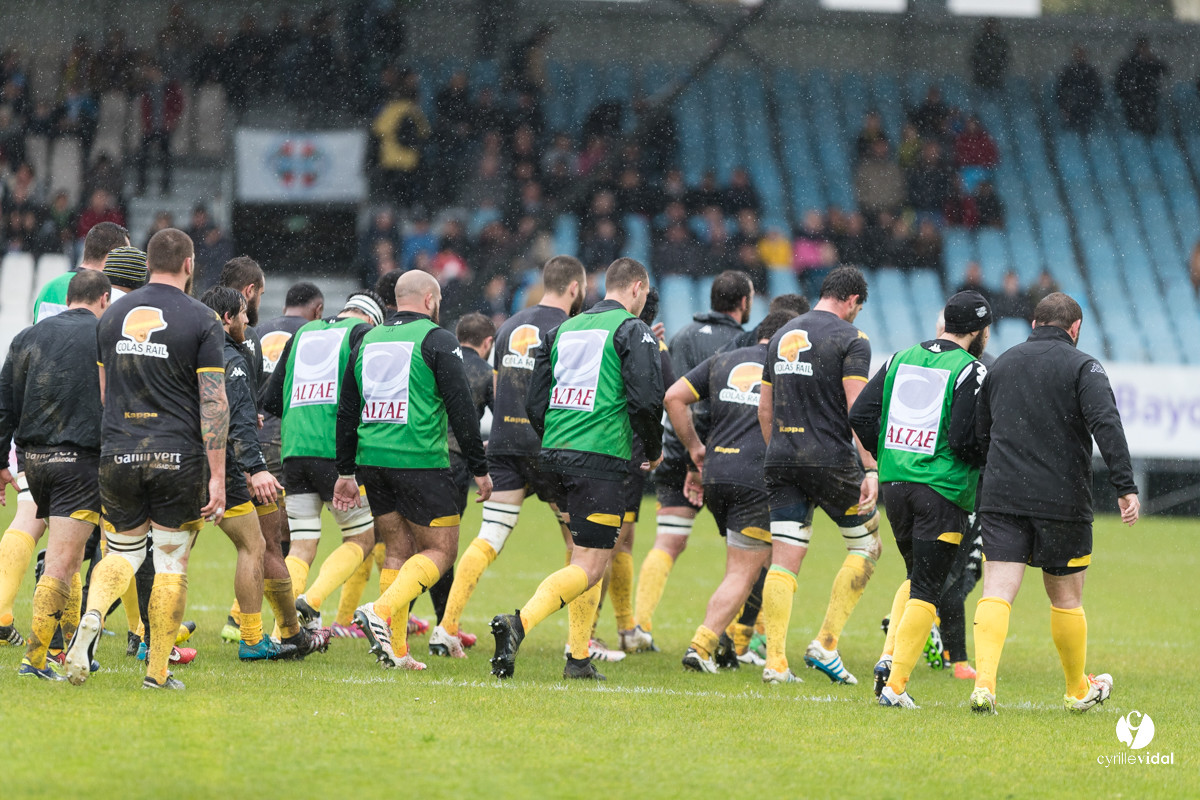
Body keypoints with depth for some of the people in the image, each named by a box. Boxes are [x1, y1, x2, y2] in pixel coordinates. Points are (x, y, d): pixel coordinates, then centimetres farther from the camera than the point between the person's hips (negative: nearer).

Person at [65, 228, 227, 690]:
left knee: (123, 552, 17)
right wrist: (217, 476, -9)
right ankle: (157, 670, 9)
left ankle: (92, 618, -13)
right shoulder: (201, 321, -7)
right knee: (171, 564, 7)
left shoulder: (113, 315, 7)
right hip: (178, 458, -3)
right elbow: (214, 403, -11)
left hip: (117, 456, 4)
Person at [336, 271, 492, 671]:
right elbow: (461, 409, -9)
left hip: (371, 459, 6)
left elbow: (347, 412, 17)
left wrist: (346, 472, 23)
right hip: (420, 459, -6)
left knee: (397, 551, 13)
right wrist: (479, 468, -2)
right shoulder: (437, 339, -4)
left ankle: (396, 650, 7)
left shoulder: (367, 341, 14)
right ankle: (381, 611, -19)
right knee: (441, 549, 2)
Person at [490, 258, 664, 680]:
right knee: (590, 566, -9)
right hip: (601, 457, -7)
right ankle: (519, 624, -30)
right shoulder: (632, 329, -2)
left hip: (555, 453, 8)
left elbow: (535, 403, 15)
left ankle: (579, 658, 14)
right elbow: (646, 399, -12)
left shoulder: (564, 329, 18)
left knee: (587, 555, 19)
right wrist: (654, 450, 4)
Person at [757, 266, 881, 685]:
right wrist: (870, 469, -14)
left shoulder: (781, 336, 14)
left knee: (783, 561, 4)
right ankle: (825, 644, 2)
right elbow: (857, 410, -14)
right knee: (866, 546, 12)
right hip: (833, 460, -5)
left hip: (782, 462, 5)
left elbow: (764, 408, 17)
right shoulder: (850, 339, -6)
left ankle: (775, 662, -4)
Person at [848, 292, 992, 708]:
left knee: (916, 576, 23)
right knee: (926, 590, -1)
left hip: (894, 483, 6)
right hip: (943, 490, -6)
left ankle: (890, 656, 6)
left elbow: (860, 415, 6)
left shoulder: (901, 359, 8)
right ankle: (895, 685, -6)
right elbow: (964, 439, -17)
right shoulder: (970, 370, -10)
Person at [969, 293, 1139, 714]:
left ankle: (984, 682, -24)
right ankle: (1078, 691, 28)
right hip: (1063, 501, -3)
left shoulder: (1002, 364, 13)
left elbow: (979, 432, 19)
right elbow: (1107, 425, -17)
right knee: (1066, 598, 12)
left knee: (997, 593, -4)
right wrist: (1126, 487, -20)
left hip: (1001, 500, 3)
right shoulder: (1082, 367, -3)